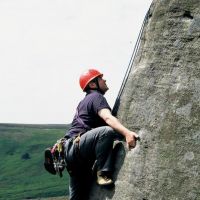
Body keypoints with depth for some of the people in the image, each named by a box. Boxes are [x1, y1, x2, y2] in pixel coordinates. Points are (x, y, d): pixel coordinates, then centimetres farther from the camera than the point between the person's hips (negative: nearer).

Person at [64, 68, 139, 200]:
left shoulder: (85, 101, 28)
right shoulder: (96, 96, -3)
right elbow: (108, 118, -24)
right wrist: (126, 133, -39)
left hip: (71, 152, 10)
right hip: (76, 147, -10)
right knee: (106, 131, -33)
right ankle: (103, 174, -30)